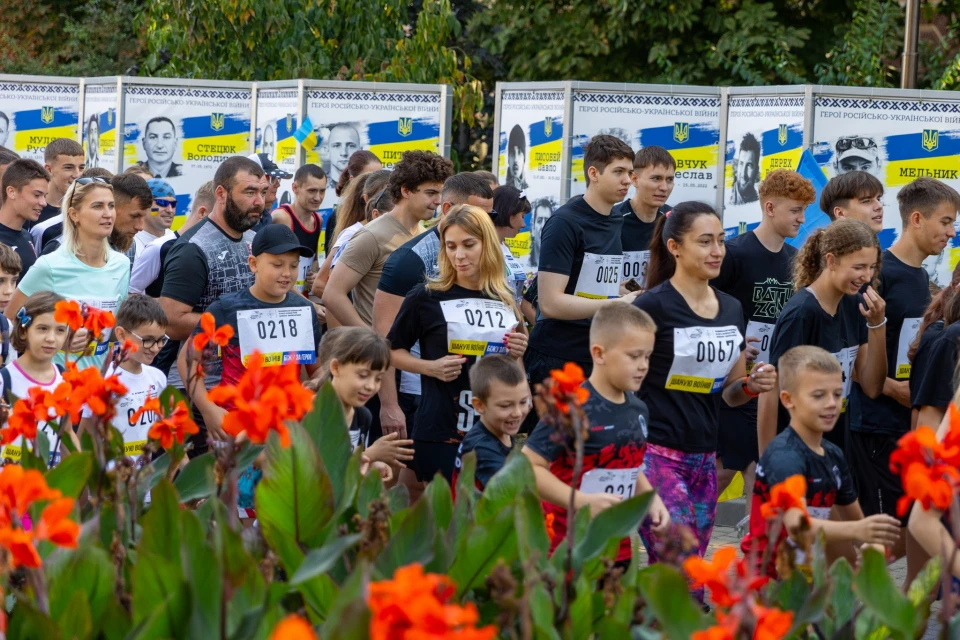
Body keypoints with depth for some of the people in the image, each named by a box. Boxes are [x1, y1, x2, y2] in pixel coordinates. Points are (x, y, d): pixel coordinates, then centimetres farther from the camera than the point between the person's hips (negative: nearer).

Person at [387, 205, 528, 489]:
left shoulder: (506, 300, 7)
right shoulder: (427, 297, -5)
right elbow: (393, 351, 3)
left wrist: (517, 355, -3)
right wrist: (432, 367, -14)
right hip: (440, 432, -4)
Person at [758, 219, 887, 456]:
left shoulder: (853, 306, 2)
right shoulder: (800, 312, -18)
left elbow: (872, 388, 3)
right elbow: (770, 396, -15)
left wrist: (877, 324, -8)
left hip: (837, 450, 7)